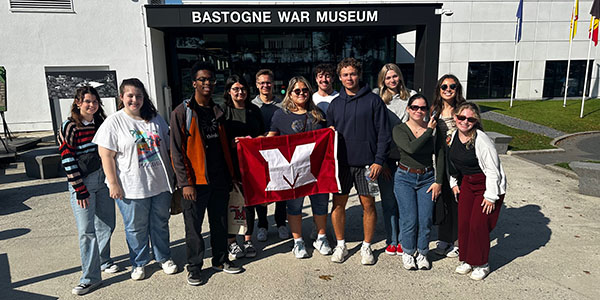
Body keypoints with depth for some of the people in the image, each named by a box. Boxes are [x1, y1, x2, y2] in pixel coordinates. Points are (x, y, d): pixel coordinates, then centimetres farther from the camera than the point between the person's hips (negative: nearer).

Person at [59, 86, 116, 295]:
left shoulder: (102, 122, 7)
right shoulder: (69, 127, -7)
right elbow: (67, 159, -10)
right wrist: (80, 189, -14)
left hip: (103, 180, 5)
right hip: (82, 183, -5)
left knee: (107, 225, 14)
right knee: (86, 230, -4)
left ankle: (103, 260, 36)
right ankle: (90, 278, 6)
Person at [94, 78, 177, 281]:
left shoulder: (155, 118, 7)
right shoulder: (113, 122, -7)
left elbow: (167, 147, 14)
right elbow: (106, 155, -9)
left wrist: (171, 174, 11)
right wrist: (113, 184, -12)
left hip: (160, 184, 4)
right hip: (132, 187, -3)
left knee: (161, 223, 16)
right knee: (136, 228, 10)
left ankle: (164, 258, 35)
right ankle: (138, 263, 31)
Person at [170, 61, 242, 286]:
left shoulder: (218, 112, 11)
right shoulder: (182, 113, -6)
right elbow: (177, 151, -9)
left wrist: (230, 175, 13)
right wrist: (185, 182, -14)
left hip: (219, 180, 5)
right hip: (195, 181, -5)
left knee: (220, 223, 15)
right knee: (194, 227, 7)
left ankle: (221, 260, 32)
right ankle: (194, 267, 24)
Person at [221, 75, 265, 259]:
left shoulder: (254, 110, 13)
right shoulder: (223, 111, 0)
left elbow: (263, 134, 17)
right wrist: (238, 142, -17)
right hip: (231, 162, -3)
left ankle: (248, 240, 22)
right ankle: (231, 241, 18)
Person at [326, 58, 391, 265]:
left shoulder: (373, 101, 0)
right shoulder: (335, 104, 11)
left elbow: (383, 133, -3)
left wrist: (378, 161, -10)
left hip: (366, 162, -3)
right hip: (341, 162, 3)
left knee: (368, 204, 5)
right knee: (338, 204, 6)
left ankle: (367, 247, 22)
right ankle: (340, 245, 23)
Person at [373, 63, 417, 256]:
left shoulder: (411, 96, 6)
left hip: (406, 155, 0)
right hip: (384, 156, 0)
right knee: (388, 201, 8)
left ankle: (403, 241, 18)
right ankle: (391, 240, 21)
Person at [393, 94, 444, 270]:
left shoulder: (434, 129, 3)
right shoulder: (399, 130, -4)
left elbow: (440, 157, 5)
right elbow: (411, 148, -23)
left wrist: (438, 181, 1)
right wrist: (429, 131, -15)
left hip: (427, 178, 2)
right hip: (405, 178, -2)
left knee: (426, 220, 0)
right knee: (410, 220, -5)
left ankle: (422, 253, 23)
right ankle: (407, 253, 19)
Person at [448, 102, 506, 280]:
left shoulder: (481, 140, -23)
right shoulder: (454, 136, 0)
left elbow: (493, 170, -21)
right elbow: (452, 161, 15)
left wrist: (490, 197, -19)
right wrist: (453, 184, 14)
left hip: (488, 186, -7)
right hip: (467, 184, 7)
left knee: (478, 224, -6)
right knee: (463, 222, 5)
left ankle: (481, 265, 14)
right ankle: (466, 260, 23)